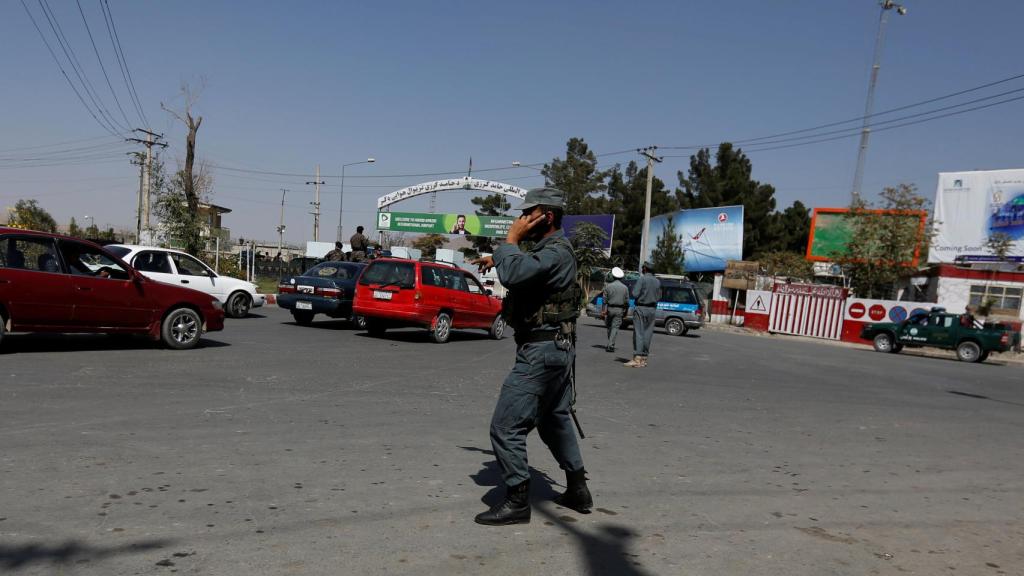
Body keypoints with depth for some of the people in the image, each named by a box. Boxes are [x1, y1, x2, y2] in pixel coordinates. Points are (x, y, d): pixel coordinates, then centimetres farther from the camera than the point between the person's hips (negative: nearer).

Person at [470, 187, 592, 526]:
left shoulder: (556, 252, -18)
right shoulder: (551, 250, 14)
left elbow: (513, 275, -33)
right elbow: (524, 269, 36)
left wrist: (511, 239, -18)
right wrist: (498, 258, 20)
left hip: (542, 351, -11)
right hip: (557, 348, 11)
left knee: (506, 426, -6)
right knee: (556, 420, 22)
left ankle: (517, 502, 4)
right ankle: (578, 491, 32)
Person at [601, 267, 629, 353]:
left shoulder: (608, 286, -3)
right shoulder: (625, 288, 2)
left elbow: (604, 300, -5)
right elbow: (627, 301, 4)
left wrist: (603, 311, -3)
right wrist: (625, 311, 15)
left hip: (609, 309, 0)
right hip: (619, 310, 0)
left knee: (609, 326, 15)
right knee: (615, 327, -3)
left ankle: (610, 344, 25)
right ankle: (611, 345, -14)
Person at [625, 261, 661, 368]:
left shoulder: (642, 279, -11)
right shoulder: (657, 282, 8)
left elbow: (635, 294, -16)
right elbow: (659, 297, 12)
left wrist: (633, 287, 3)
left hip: (641, 308, -6)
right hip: (652, 309, 6)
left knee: (638, 333, -8)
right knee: (647, 334, 8)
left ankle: (637, 358, -15)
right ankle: (644, 358, 11)